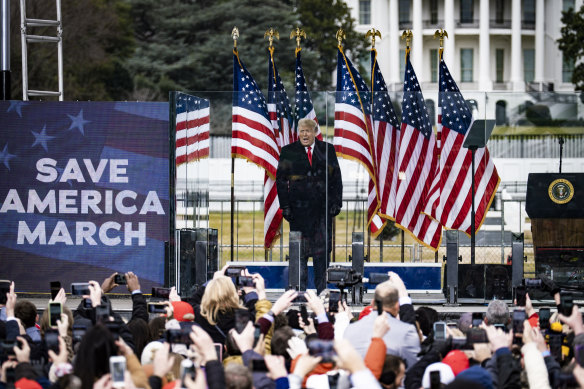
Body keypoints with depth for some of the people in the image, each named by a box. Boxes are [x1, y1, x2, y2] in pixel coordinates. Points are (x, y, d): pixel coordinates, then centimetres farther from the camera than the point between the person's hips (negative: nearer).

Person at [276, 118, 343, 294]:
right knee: (300, 249, -1)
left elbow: (336, 177, 9)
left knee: (323, 247, 1)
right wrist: (285, 205, -3)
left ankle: (321, 290, 6)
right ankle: (300, 290, 5)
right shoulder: (289, 151, 5)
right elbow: (281, 179, 4)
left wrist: (336, 202, 1)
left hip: (323, 206, 1)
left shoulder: (327, 150, 8)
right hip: (299, 205, -1)